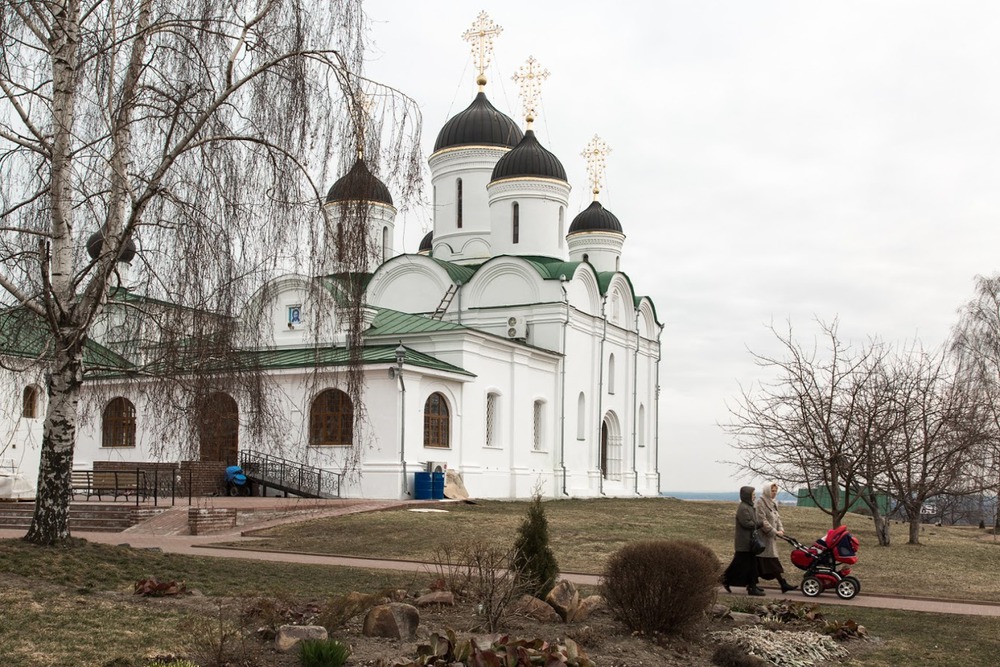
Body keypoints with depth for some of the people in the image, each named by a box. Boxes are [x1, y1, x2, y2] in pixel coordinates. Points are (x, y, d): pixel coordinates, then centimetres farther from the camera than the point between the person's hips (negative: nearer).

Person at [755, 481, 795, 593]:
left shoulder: (772, 503, 16)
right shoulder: (760, 503, -13)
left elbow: (777, 517, 17)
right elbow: (762, 521, -18)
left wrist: (780, 529, -1)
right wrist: (774, 531, -19)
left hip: (771, 537, 8)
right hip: (763, 537, -8)